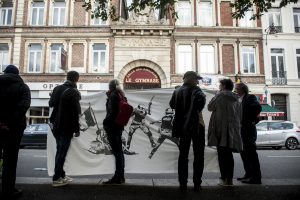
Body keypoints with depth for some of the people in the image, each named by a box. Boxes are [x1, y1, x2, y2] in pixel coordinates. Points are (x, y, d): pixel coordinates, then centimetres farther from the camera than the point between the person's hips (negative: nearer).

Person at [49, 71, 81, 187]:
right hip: (66, 127, -7)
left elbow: (51, 104, 16)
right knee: (62, 151, 0)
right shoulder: (74, 92, -16)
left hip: (56, 125, 7)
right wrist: (77, 129, -12)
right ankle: (57, 178, 7)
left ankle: (61, 175, 25)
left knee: (60, 150, 16)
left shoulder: (57, 88, 6)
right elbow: (75, 112, -18)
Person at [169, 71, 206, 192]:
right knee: (198, 155, 7)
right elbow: (201, 99, -31)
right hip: (196, 125, -4)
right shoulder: (196, 90, -10)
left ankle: (183, 183, 13)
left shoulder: (177, 91, 6)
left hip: (183, 126, 5)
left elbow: (172, 105, 18)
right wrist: (198, 111, -20)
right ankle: (197, 184, 9)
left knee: (183, 155, 12)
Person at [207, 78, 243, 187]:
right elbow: (240, 115, 15)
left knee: (222, 154, 0)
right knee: (229, 154, 12)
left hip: (221, 130, -6)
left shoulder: (220, 96, -7)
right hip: (233, 130, 6)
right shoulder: (236, 99, 12)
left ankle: (224, 179, 0)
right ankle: (230, 179, 17)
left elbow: (210, 107, 1)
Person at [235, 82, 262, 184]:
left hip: (248, 130, -9)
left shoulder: (250, 97, -6)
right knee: (244, 153, 14)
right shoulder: (239, 100, 18)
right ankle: (248, 174, 25)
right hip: (241, 131, 9)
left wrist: (251, 120, -15)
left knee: (251, 153, -6)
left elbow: (258, 107, -23)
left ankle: (256, 178, 1)